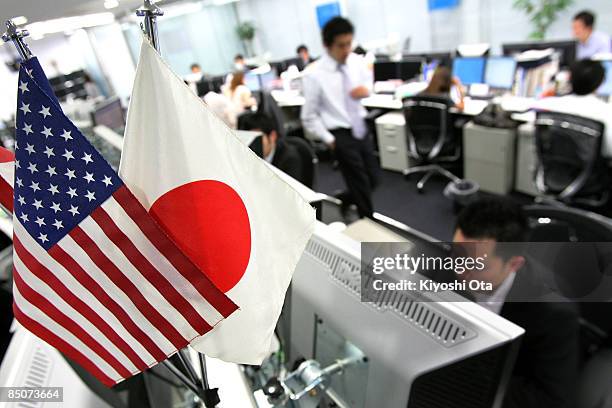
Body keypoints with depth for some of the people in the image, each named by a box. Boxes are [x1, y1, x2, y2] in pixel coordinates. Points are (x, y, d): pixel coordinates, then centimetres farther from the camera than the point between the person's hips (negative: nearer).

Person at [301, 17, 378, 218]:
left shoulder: (356, 61, -3)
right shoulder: (315, 75, -18)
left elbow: (367, 80, 17)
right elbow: (309, 117, -11)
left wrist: (366, 89, -7)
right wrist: (329, 140, -11)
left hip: (361, 128, 6)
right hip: (341, 135, -6)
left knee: (372, 180, 16)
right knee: (361, 186, 7)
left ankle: (343, 201, 42)